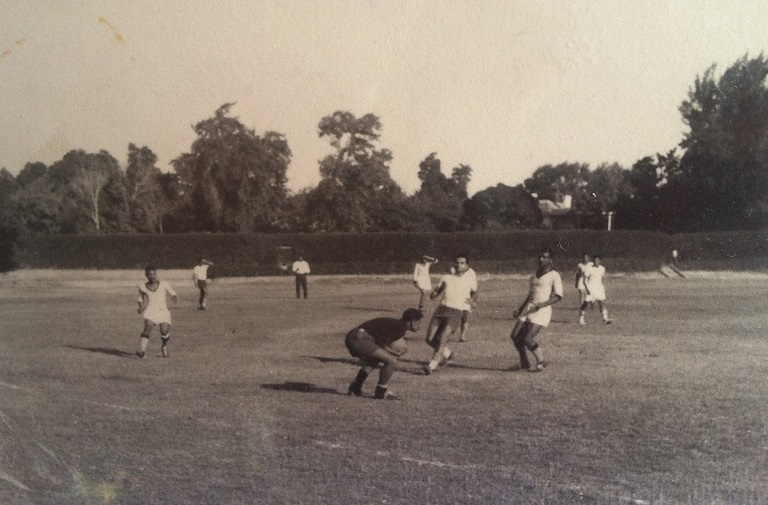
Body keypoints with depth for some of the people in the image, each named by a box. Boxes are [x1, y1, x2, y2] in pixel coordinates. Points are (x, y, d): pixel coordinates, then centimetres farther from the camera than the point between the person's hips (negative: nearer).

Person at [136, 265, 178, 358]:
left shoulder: (164, 284, 5)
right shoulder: (142, 287, 9)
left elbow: (173, 294, 10)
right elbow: (141, 299, 23)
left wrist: (175, 298, -13)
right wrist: (141, 307, 4)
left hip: (163, 310, 0)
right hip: (150, 310, 0)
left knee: (164, 331, -14)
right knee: (148, 327, -27)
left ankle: (164, 347, 19)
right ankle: (142, 349, -36)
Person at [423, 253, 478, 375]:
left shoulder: (470, 279, 13)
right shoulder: (446, 277, 19)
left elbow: (474, 292, 26)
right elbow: (438, 290, 20)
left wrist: (472, 300, 4)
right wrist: (433, 294, -4)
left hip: (457, 312, -4)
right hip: (442, 308, 4)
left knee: (442, 338, -20)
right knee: (430, 339, -2)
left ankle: (432, 365, -16)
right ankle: (447, 353, 25)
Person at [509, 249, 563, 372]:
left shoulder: (554, 275, -4)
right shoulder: (534, 276, 19)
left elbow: (558, 296, -12)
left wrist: (542, 304, -22)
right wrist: (520, 309, 20)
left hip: (542, 310, -7)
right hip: (528, 308, 7)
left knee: (528, 339, -16)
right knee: (515, 336, -2)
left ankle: (541, 362, 6)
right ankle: (524, 363, 15)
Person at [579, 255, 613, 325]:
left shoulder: (602, 268, 7)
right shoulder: (589, 269, -8)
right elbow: (585, 279, -8)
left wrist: (604, 287, 17)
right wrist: (587, 289, -17)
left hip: (599, 287, 4)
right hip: (591, 288, -4)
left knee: (602, 302, -8)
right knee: (587, 303, -1)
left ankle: (605, 318, -12)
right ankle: (581, 317, 15)